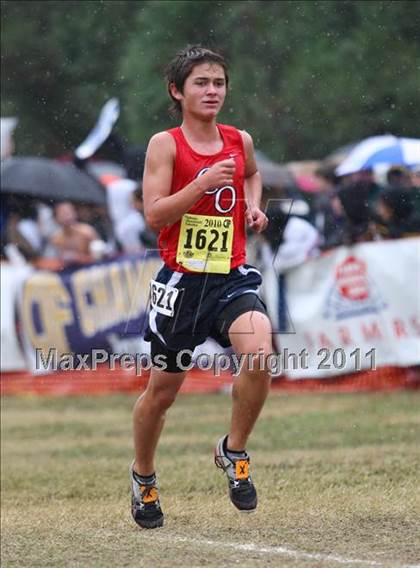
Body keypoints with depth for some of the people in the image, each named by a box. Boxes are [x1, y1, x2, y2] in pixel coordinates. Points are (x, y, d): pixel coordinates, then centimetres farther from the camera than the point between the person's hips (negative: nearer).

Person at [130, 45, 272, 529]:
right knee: (163, 388, 10)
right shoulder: (165, 145, -6)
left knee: (260, 352, -26)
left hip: (231, 279, 2)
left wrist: (253, 205, 12)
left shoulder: (240, 141, 7)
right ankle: (143, 475, 36)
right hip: (181, 280, -2)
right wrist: (204, 183, -23)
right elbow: (153, 214, -14)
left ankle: (234, 452, -3)